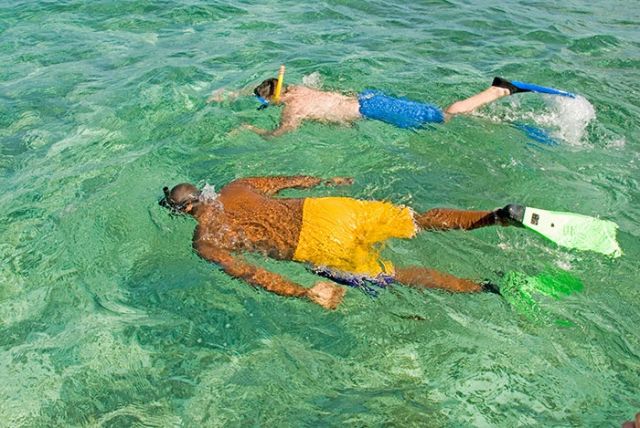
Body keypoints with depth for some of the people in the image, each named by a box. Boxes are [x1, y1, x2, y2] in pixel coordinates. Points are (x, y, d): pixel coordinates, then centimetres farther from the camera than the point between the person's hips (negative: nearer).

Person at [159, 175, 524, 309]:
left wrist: (304, 293, -19)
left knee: (397, 275, 3)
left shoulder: (206, 243, 3)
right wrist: (328, 181, 40)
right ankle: (500, 216, -1)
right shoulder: (237, 187, 20)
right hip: (319, 209, 6)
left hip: (319, 246, -6)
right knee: (420, 220, 11)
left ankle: (487, 287, -8)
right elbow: (286, 181, 27)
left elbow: (247, 272, -13)